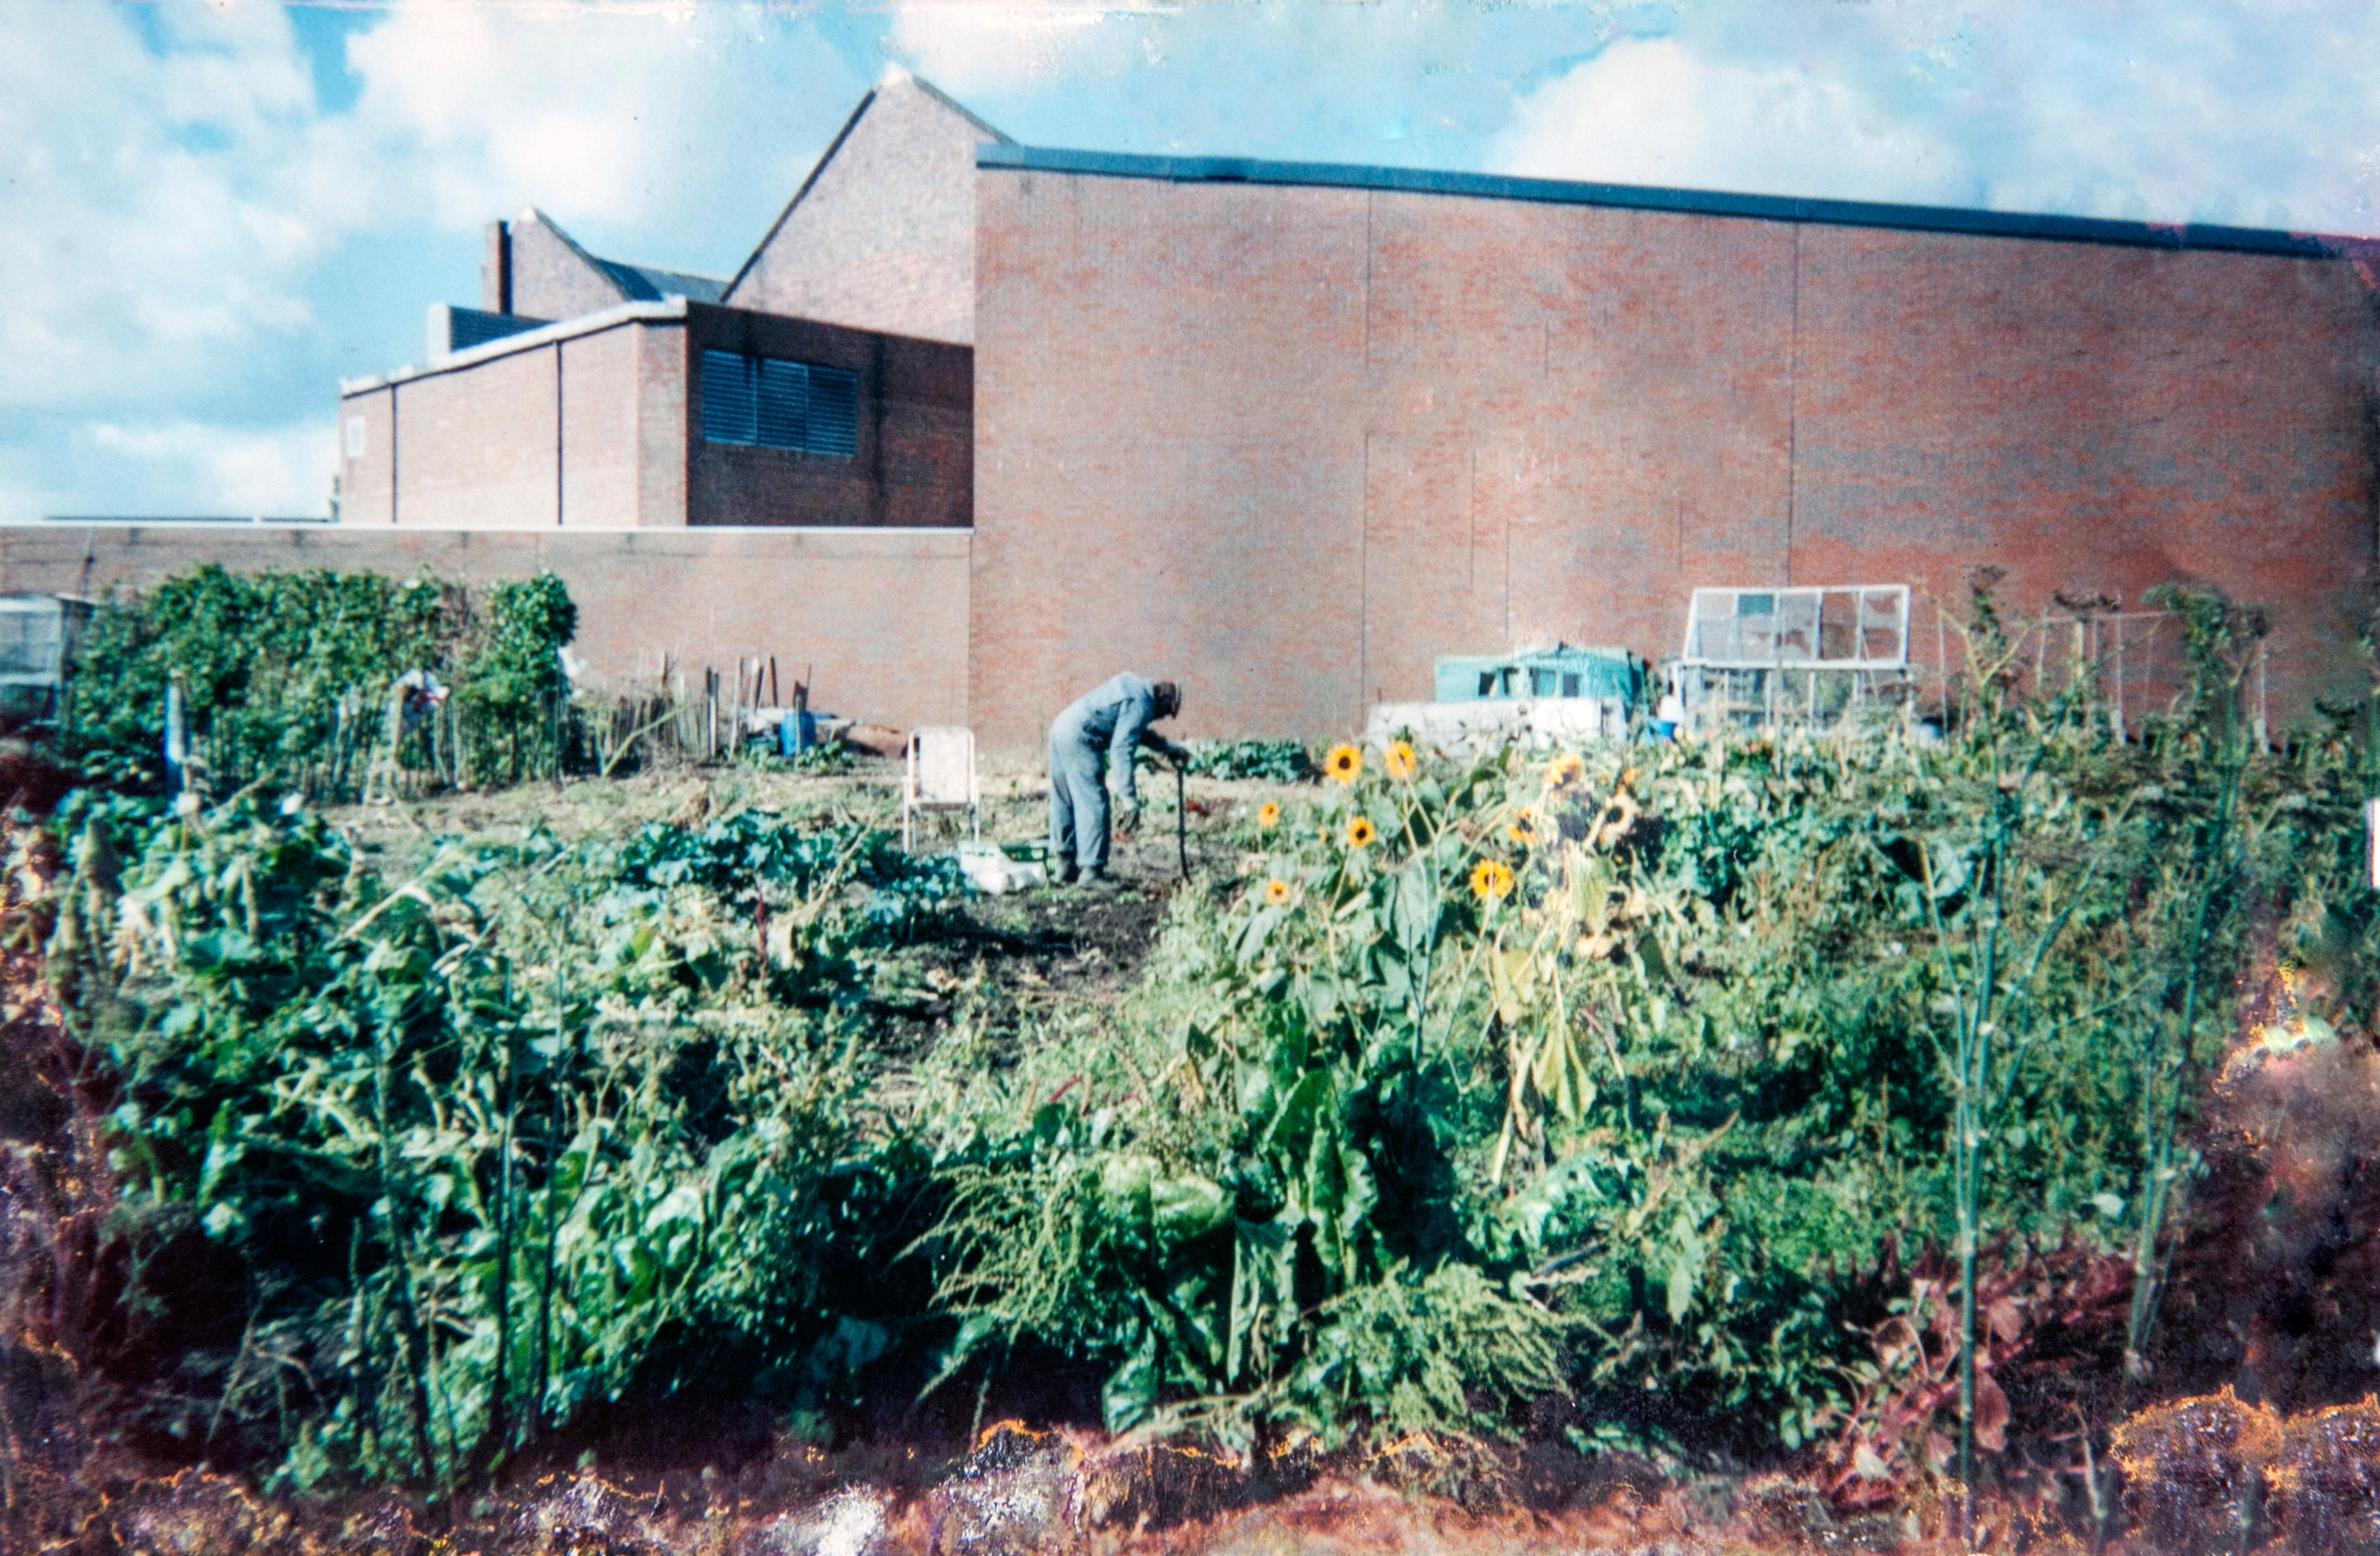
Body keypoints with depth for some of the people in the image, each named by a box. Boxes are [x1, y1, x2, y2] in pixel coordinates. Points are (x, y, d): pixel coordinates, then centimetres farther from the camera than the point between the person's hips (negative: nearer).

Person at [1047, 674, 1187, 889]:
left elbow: (1135, 731, 34)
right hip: (1080, 739, -11)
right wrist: (1129, 798, -22)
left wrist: (1169, 748, 39)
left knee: (1064, 803, 16)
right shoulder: (1141, 705, -12)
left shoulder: (1134, 686, 17)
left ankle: (1063, 866, 24)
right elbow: (1121, 750, -21)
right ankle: (1091, 871, -6)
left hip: (1061, 727, 11)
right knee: (1094, 805, -7)